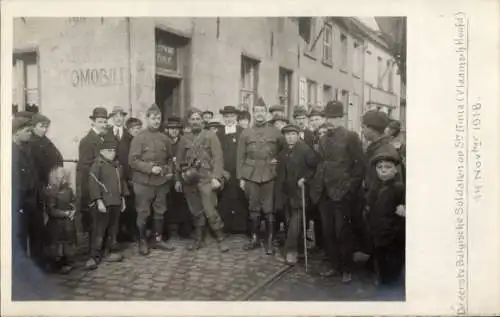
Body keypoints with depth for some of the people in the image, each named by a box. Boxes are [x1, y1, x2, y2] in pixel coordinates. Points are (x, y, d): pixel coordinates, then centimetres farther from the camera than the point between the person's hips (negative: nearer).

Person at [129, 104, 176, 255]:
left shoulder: (165, 138, 9)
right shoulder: (139, 138, -5)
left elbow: (170, 159, 19)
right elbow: (132, 160, -10)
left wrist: (170, 171, 2)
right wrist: (150, 168, -19)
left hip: (162, 182, 4)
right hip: (143, 182, -4)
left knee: (160, 211, 11)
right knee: (143, 213, 3)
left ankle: (158, 239, 24)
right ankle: (142, 242, 16)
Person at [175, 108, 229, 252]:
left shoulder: (211, 136, 0)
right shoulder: (184, 139, 11)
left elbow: (218, 158, -7)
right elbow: (179, 161, 14)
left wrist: (216, 177, -17)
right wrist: (178, 179, 10)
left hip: (205, 178, -4)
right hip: (189, 180, 4)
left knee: (210, 211, -9)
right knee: (196, 212, 11)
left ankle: (221, 239, 4)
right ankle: (198, 239, 23)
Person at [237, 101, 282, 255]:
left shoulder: (276, 132, 6)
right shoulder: (245, 133, 7)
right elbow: (240, 157, 6)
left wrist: (277, 161, -4)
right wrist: (241, 178, 2)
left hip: (270, 176, -1)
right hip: (251, 176, 1)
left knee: (269, 210, 1)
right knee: (253, 209, 9)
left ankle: (270, 241, 9)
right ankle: (254, 238, 20)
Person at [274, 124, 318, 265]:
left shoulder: (306, 150, -6)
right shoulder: (282, 152, 12)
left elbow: (314, 167, -6)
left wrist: (305, 179, -15)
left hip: (299, 191, -5)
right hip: (286, 192, 6)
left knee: (295, 221, -10)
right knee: (289, 221, 9)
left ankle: (291, 251, -5)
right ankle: (293, 249, 19)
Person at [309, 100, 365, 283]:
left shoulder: (351, 137, -4)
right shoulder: (323, 139, 15)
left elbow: (360, 165, -6)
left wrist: (351, 187, -10)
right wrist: (316, 185, 6)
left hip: (342, 193, -5)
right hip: (324, 193, 6)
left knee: (342, 232, 0)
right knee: (328, 232, 9)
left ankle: (346, 270, 14)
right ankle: (334, 265, 23)